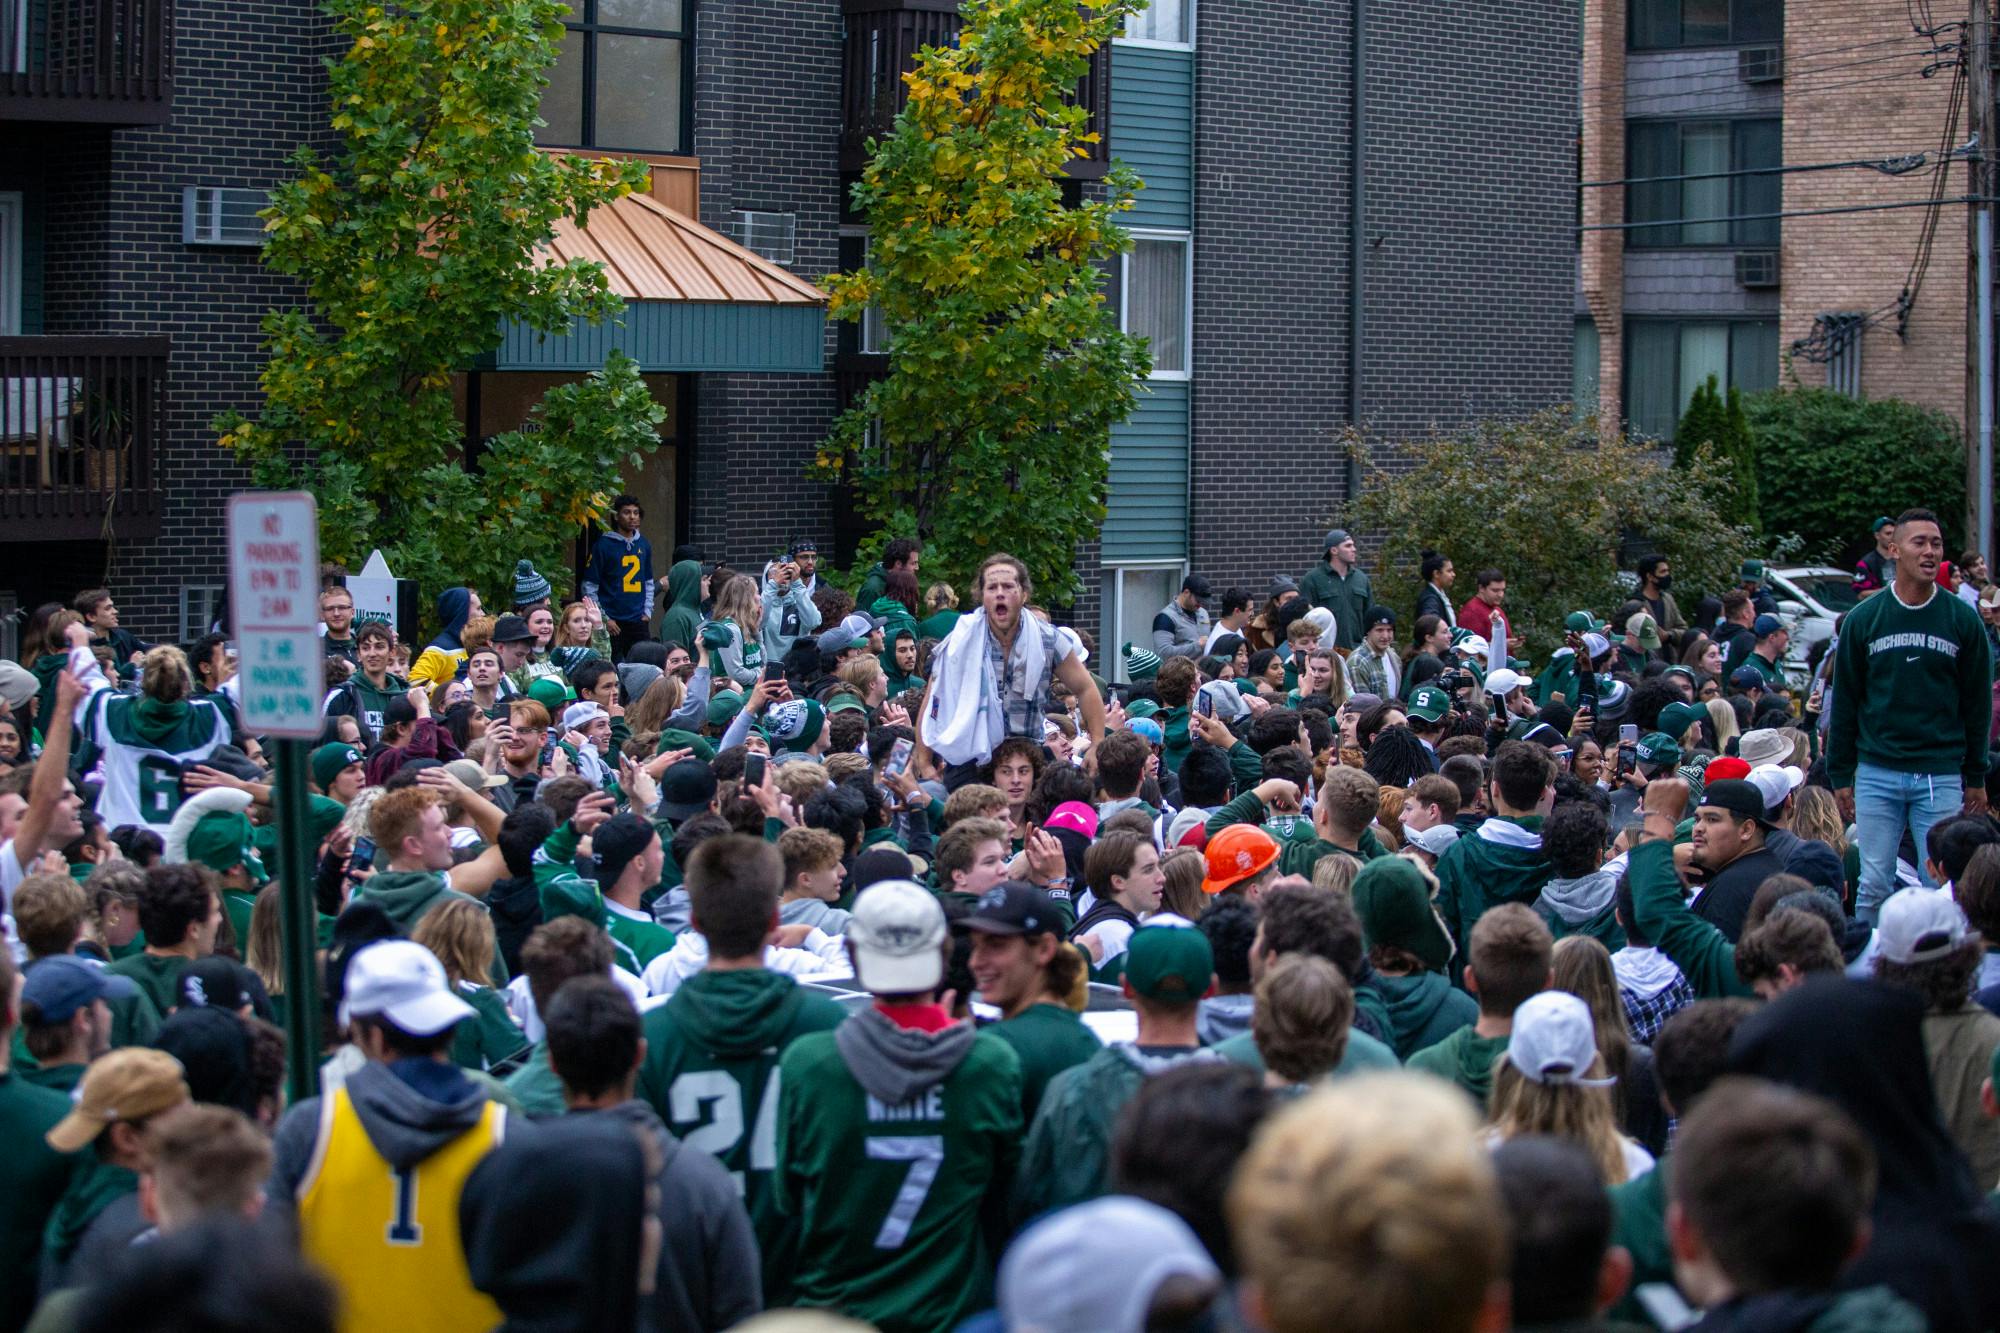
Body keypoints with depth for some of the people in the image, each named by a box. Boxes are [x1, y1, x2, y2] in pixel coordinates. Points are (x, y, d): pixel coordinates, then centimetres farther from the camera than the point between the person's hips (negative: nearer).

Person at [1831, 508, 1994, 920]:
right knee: (1873, 886, 1)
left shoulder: (1963, 620, 3)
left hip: (1942, 777, 0)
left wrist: (1976, 776, 6)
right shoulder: (1864, 619, 2)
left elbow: (1978, 703, 7)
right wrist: (1840, 774, 3)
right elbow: (1844, 701, 6)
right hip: (1876, 775, 0)